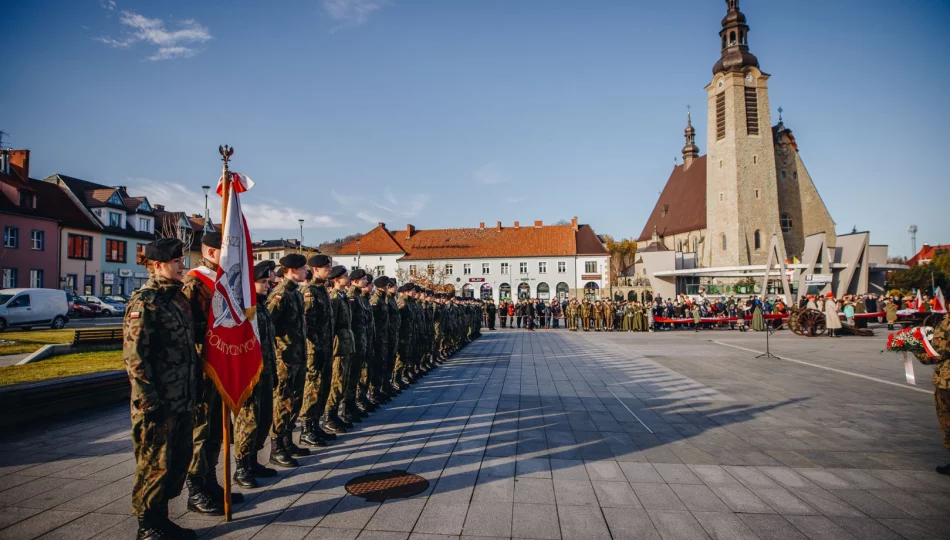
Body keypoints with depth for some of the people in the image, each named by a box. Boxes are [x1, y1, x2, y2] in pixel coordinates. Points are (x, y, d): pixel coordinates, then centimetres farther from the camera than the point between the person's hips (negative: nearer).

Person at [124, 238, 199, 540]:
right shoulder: (144, 301, -13)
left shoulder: (179, 297, 12)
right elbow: (134, 357, -17)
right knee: (155, 465, 5)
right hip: (159, 404, -8)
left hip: (183, 401, 8)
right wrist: (149, 402, -18)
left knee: (179, 462, 15)